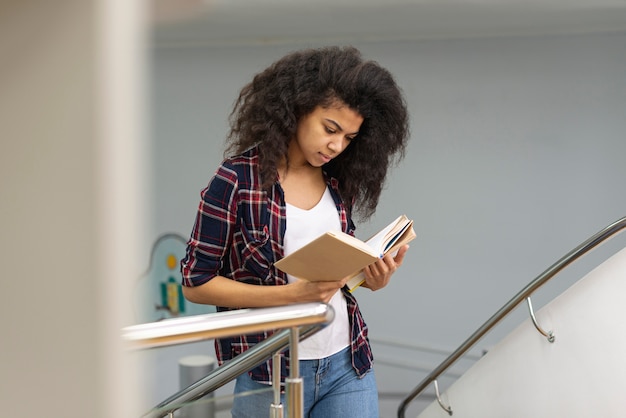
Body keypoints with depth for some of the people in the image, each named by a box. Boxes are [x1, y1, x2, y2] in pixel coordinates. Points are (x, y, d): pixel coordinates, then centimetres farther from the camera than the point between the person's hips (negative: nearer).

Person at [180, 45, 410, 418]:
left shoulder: (340, 181, 6)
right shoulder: (237, 180, -9)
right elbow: (196, 282, -9)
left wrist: (374, 278, -6)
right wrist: (292, 293, -20)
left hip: (347, 367, 4)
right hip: (269, 373, -4)